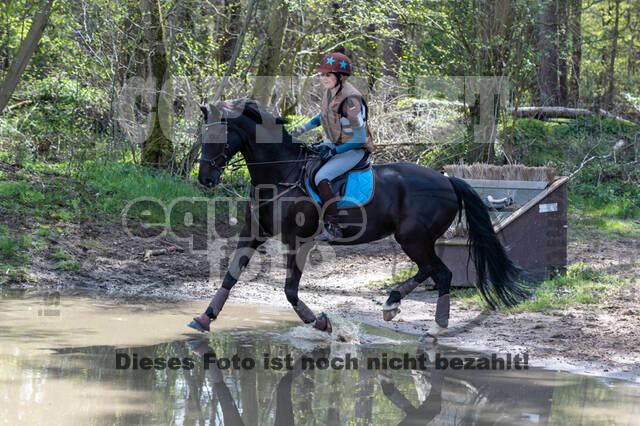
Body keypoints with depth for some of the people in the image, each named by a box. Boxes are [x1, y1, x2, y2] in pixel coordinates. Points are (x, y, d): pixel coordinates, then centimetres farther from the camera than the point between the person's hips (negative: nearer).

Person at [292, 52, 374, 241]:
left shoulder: (350, 100, -29)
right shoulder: (329, 91, -2)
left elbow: (359, 138, -25)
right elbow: (325, 115, 20)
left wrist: (335, 151, -23)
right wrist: (303, 129, 10)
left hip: (354, 150, -10)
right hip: (335, 144, 10)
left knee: (321, 177, -27)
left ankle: (332, 227, -25)